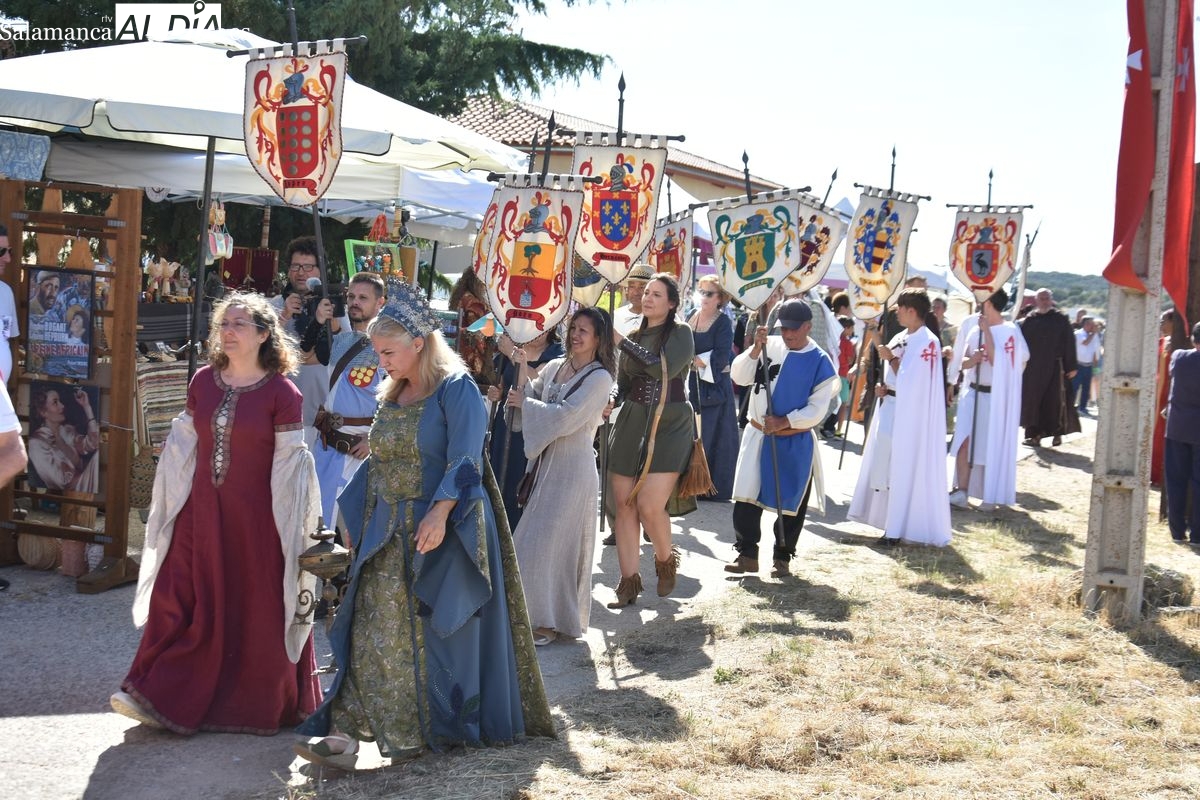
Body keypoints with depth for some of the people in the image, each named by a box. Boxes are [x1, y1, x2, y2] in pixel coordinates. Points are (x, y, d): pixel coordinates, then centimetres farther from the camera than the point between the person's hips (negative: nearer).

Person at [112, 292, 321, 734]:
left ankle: (258, 705, 24)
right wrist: (169, 507, 9)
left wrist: (288, 528, -9)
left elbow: (289, 464, -7)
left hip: (256, 517, -4)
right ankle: (159, 698, 9)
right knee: (181, 601, 1)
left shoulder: (281, 392, -8)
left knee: (256, 613, 6)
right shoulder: (202, 382, 5)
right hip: (202, 512, 4)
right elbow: (183, 445, 11)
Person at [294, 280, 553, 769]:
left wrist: (439, 513, -28)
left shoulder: (457, 389, -9)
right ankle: (348, 730, -1)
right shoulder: (392, 396, 15)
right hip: (387, 534, 7)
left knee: (431, 632, 1)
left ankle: (431, 728, 16)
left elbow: (463, 461, -18)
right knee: (372, 632, 1)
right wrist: (363, 517, 16)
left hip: (440, 531, -7)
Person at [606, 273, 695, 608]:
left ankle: (666, 561, 15)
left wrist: (622, 342, -17)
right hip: (631, 426, 5)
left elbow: (665, 368, -20)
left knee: (649, 505, -14)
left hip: (669, 427, -5)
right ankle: (629, 581, 6)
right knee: (624, 503, -1)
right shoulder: (634, 337, 15)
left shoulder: (680, 333, -2)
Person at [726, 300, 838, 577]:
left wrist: (785, 422, -19)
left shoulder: (820, 362, -7)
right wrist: (755, 349, -18)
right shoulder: (770, 346, 0)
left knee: (791, 502, 6)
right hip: (758, 436, 2)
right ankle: (747, 555, 10)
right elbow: (739, 377, -6)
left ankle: (782, 558, 20)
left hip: (796, 443, -2)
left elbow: (817, 410, -10)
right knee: (746, 497, 0)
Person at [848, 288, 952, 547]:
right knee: (886, 465, 12)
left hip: (909, 414, -9)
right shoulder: (901, 337, 12)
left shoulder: (926, 341, -15)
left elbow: (908, 380, -19)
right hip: (891, 408, 9)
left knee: (903, 469, -5)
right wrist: (884, 388, 1)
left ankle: (900, 528, 1)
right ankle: (893, 522, 20)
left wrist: (891, 358, -10)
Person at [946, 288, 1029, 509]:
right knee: (964, 441, -6)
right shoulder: (972, 326, 8)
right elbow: (962, 361, 13)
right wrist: (971, 360, -10)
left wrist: (987, 331, -18)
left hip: (997, 397, -5)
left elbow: (998, 362, -21)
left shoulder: (1010, 331, -9)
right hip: (973, 393, 5)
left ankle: (991, 495, 13)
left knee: (993, 446, 2)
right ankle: (961, 491, -5)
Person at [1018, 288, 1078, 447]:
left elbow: (1069, 344, -1)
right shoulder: (1028, 320, 5)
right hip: (1033, 368, 2)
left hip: (1055, 367, -2)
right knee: (1033, 402, 2)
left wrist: (1071, 367, -5)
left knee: (1055, 401, 2)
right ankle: (1035, 433, 8)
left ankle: (1057, 433, 15)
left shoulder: (1061, 319, 0)